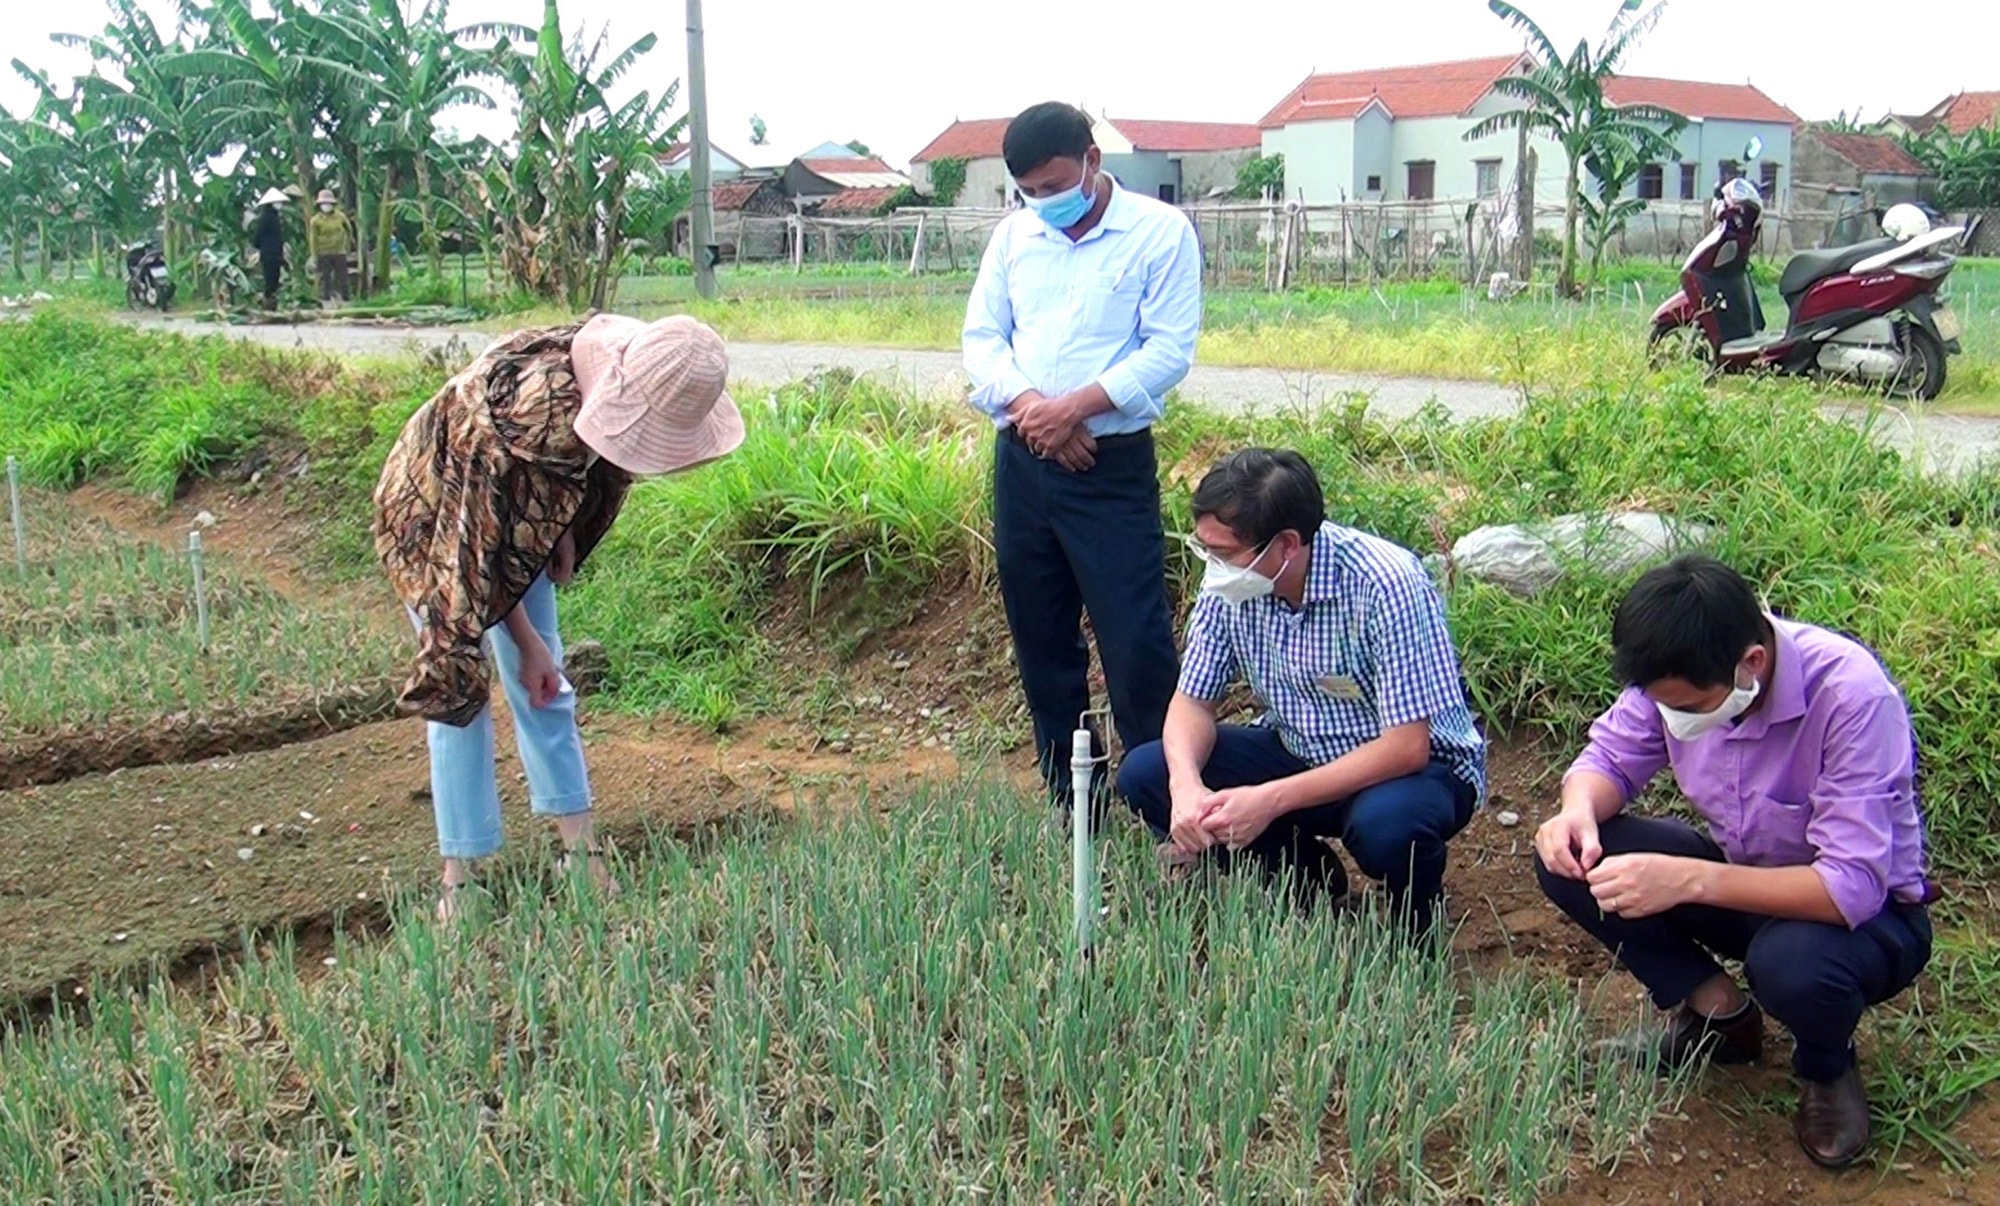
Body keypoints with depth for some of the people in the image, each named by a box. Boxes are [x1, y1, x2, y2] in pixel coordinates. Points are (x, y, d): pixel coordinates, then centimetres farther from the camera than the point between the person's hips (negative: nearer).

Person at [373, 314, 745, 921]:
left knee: (543, 682, 6)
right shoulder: (536, 410, -42)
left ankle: (580, 848, 12)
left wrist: (565, 534, -5)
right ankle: (459, 877, 1)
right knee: (460, 689, -7)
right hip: (436, 518, -6)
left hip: (529, 514, 6)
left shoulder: (621, 366, -22)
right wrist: (528, 644, -19)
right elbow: (482, 543, -28)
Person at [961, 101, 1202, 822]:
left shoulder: (1160, 232, -3)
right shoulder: (1013, 236, 12)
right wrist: (1026, 404, -11)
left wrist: (1074, 407, -19)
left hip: (1113, 465, -5)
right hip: (1021, 462, 6)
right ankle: (1069, 799, 24)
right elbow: (981, 337, 9)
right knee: (1041, 640, 11)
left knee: (1136, 641, -9)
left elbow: (1170, 350, -11)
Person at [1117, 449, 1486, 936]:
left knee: (1386, 824, -39)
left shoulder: (1386, 585, -28)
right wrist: (1186, 785, -26)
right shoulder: (1230, 580, -12)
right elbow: (1194, 700, -3)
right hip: (1300, 751, 5)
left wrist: (1271, 800, -33)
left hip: (1419, 764, -5)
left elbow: (1405, 748, -28)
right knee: (1144, 774, -13)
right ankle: (1309, 881, 6)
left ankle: (1416, 923, -2)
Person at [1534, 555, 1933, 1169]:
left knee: (1792, 962, -39)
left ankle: (1827, 1068, 0)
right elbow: (1610, 756, -3)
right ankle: (1717, 1011, 5)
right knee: (1567, 857, -16)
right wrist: (1579, 810, -27)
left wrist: (1689, 880, -44)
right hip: (1742, 879, 5)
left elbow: (1852, 888, -35)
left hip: (1865, 911, -5)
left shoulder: (1853, 698, -33)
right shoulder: (1678, 674, -18)